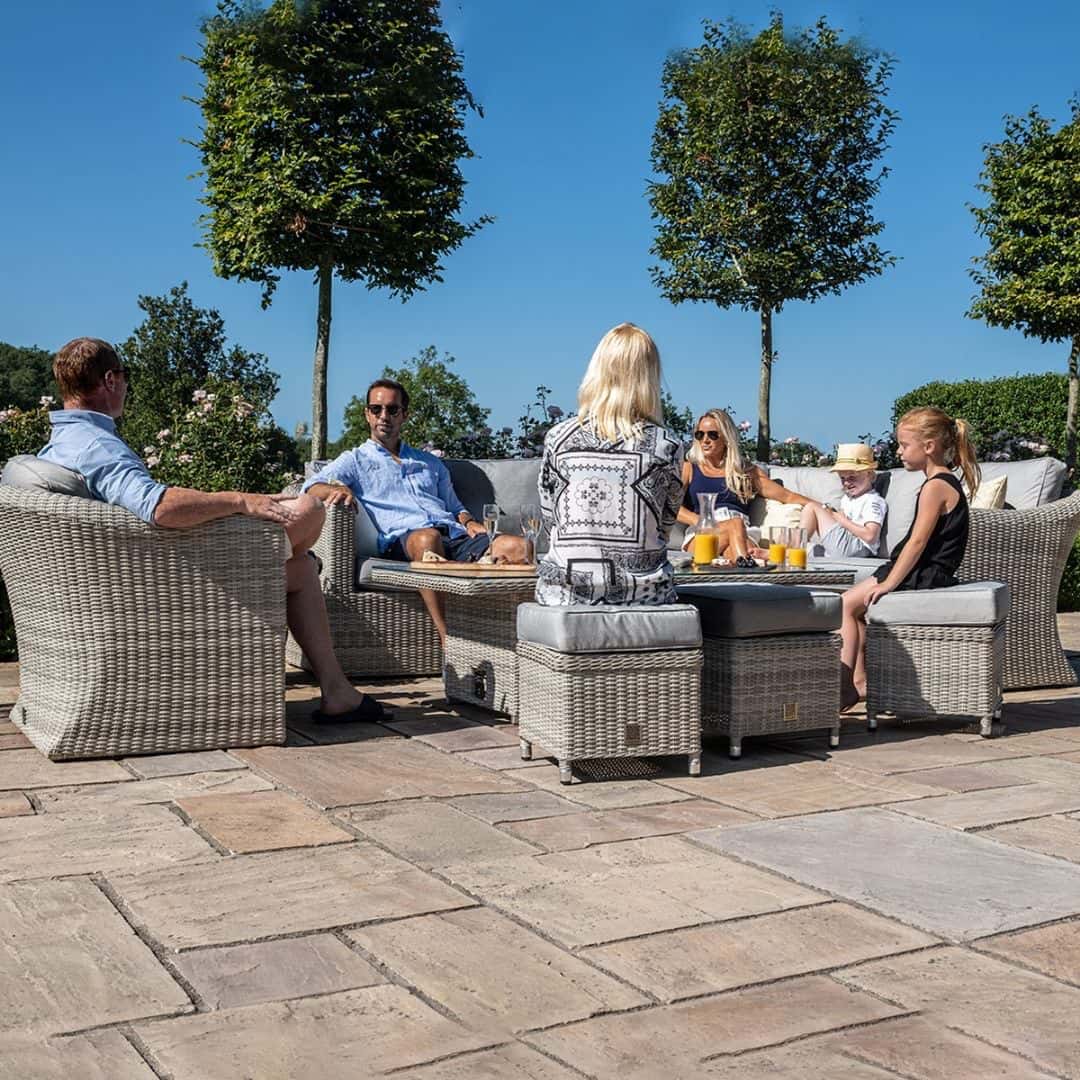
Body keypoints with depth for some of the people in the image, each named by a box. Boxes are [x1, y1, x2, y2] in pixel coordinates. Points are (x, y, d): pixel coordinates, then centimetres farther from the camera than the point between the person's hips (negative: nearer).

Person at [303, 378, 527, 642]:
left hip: (453, 536, 5)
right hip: (401, 540, -5)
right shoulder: (355, 460, 23)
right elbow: (312, 487, 7)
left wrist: (469, 522, 11)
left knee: (517, 546, -25)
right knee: (428, 538, -43)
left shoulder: (430, 462, 35)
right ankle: (447, 640, -49)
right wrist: (338, 489, -17)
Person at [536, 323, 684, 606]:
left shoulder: (558, 437, -4)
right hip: (641, 594, 0)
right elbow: (665, 525, 6)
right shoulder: (667, 447, -7)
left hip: (564, 593, 1)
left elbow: (549, 515, 6)